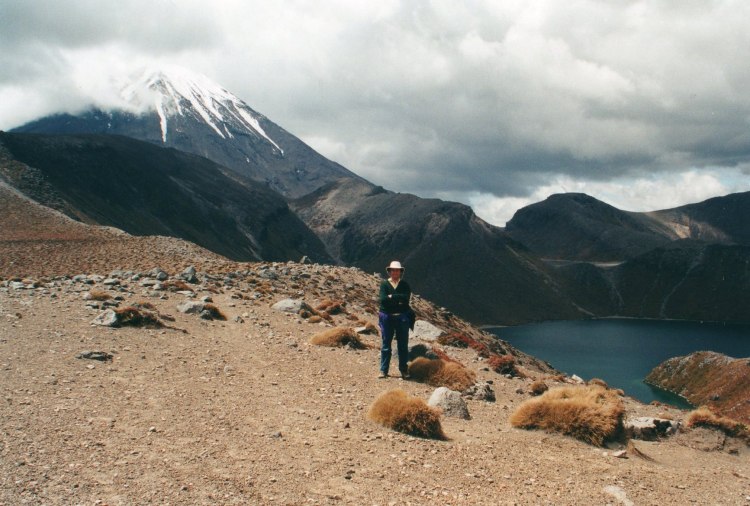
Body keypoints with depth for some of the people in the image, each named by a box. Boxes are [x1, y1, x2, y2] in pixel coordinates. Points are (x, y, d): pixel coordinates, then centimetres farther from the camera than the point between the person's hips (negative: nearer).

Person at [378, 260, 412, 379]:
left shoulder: (405, 285, 5)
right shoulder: (384, 284, 3)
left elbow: (406, 297, -13)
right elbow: (383, 299, -13)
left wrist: (391, 297, -12)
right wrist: (399, 300, -13)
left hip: (402, 318, 1)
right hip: (387, 317, 0)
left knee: (403, 345, 4)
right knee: (386, 344, 4)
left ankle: (404, 370, 13)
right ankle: (383, 370, 10)